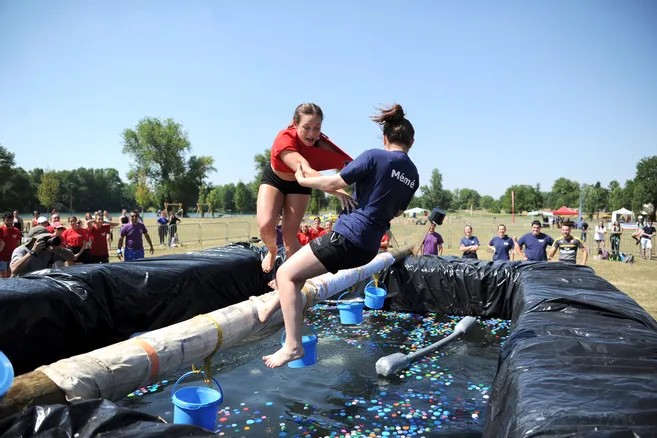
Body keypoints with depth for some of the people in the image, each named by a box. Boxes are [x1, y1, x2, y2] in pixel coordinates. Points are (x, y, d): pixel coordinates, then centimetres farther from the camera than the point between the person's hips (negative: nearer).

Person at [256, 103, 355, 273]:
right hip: (274, 179, -2)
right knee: (265, 225, -17)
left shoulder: (320, 143, -27)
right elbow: (306, 171, -53)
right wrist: (338, 191, -65)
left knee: (290, 234, -6)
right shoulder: (284, 139, -38)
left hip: (299, 185, 2)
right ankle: (272, 252, 16)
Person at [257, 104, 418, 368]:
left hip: (347, 237, -8)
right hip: (368, 248, 8)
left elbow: (334, 183, -11)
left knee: (286, 274, 1)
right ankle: (269, 309, 35)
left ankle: (293, 345, -4)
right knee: (300, 270, 26)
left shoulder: (374, 156, -10)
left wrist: (303, 179, 5)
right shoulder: (413, 175, 10)